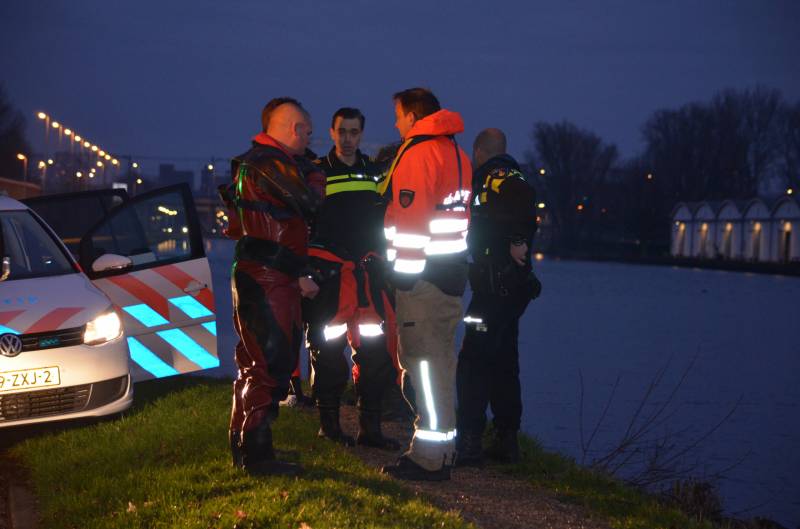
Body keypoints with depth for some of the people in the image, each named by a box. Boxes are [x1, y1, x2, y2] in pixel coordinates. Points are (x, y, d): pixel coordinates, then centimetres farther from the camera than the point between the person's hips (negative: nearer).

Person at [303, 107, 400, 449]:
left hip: (367, 271, 4)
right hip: (328, 272, -4)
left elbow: (384, 222, 23)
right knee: (328, 351, 0)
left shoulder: (375, 174, 14)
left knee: (374, 351, 3)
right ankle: (329, 424, 13)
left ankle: (370, 427, 10)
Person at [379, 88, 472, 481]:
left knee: (424, 361, -7)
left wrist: (404, 274, -17)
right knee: (441, 359, 15)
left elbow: (410, 217, -18)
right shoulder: (457, 154, 18)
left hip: (421, 274, -9)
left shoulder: (417, 153, -11)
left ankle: (430, 458, -5)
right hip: (452, 272, 10)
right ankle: (441, 448, 22)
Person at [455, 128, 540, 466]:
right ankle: (506, 441, 20)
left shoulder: (496, 178, -11)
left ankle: (469, 442, -9)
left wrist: (518, 241, -24)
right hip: (510, 286, 10)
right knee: (502, 362, 15)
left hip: (497, 286, -10)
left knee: (472, 363, -8)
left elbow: (524, 199, -31)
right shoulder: (508, 178, 20)